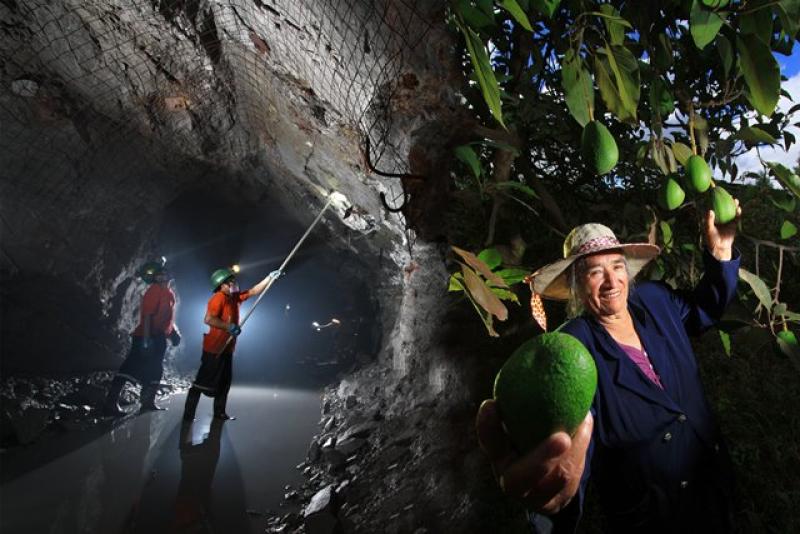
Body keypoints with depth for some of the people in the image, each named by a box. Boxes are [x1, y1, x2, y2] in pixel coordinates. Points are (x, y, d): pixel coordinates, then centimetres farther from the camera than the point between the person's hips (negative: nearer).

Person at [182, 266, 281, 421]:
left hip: (226, 348, 9)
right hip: (214, 349, -9)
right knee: (203, 382, -4)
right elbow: (208, 319, -26)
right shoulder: (218, 298, -15)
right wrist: (229, 327, -25)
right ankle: (188, 414, 5)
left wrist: (269, 277, 9)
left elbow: (253, 291, 15)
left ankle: (219, 412, 27)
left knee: (225, 382, 16)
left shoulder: (235, 297, 9)